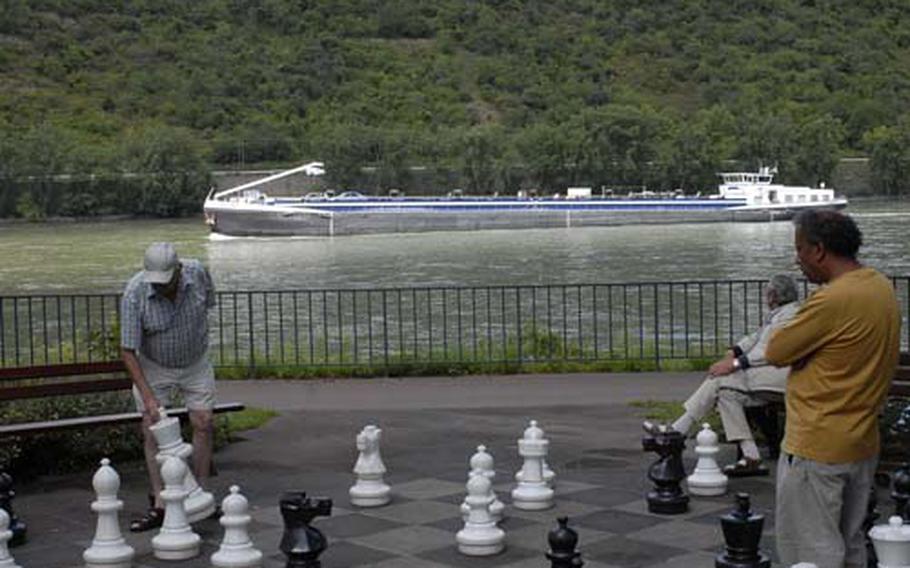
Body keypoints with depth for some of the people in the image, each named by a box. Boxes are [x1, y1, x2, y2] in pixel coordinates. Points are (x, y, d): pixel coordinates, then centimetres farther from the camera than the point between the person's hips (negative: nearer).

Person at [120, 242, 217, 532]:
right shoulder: (134, 294, -29)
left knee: (203, 424, -1)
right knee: (152, 429, -7)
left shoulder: (197, 273, -21)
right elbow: (127, 350, -25)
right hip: (153, 367, -2)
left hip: (196, 363, 2)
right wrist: (148, 396, -29)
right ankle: (160, 505, -3)